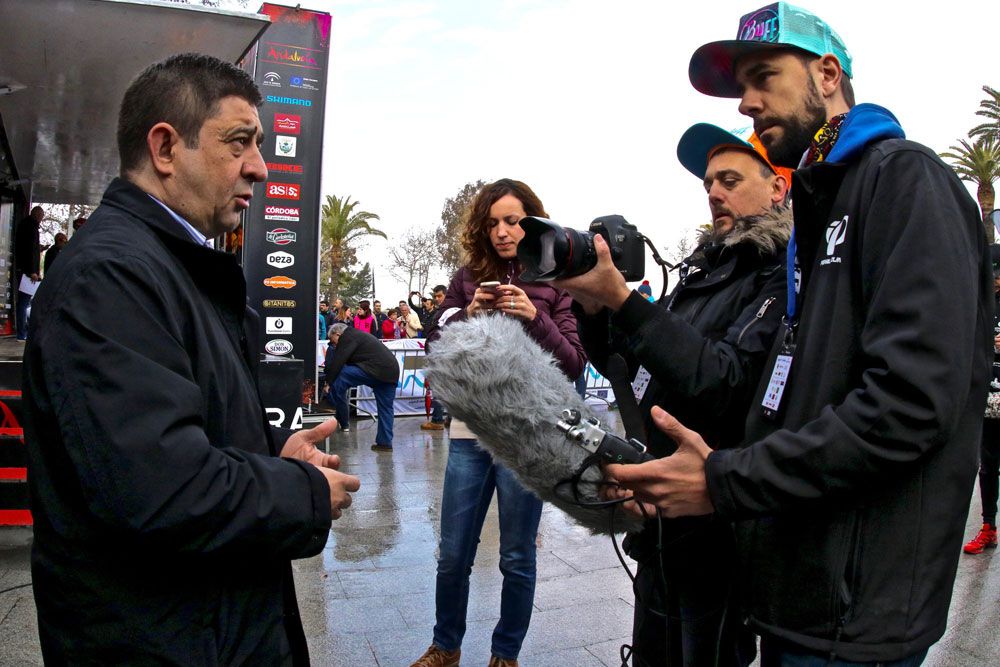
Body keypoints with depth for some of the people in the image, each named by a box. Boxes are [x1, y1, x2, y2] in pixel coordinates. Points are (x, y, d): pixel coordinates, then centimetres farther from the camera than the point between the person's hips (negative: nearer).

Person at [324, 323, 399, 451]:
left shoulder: (347, 337, 1)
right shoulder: (358, 334, 31)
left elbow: (337, 363, -5)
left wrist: (329, 382, 5)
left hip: (375, 370, -10)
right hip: (392, 371, 10)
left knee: (339, 379, -4)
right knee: (385, 408, 14)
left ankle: (343, 422, 5)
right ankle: (385, 442, 18)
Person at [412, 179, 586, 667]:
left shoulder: (555, 283, 1)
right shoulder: (468, 278, 6)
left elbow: (573, 365, -4)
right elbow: (435, 351, 3)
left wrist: (535, 317, -19)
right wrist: (466, 316, -14)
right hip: (470, 432, 2)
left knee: (517, 558, 10)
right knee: (453, 555, 12)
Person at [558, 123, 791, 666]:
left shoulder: (786, 276, -14)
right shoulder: (702, 266, 11)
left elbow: (728, 385, -28)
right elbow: (629, 366, 12)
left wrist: (621, 298, -31)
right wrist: (591, 306, -8)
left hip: (719, 539, -8)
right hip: (662, 527, 8)